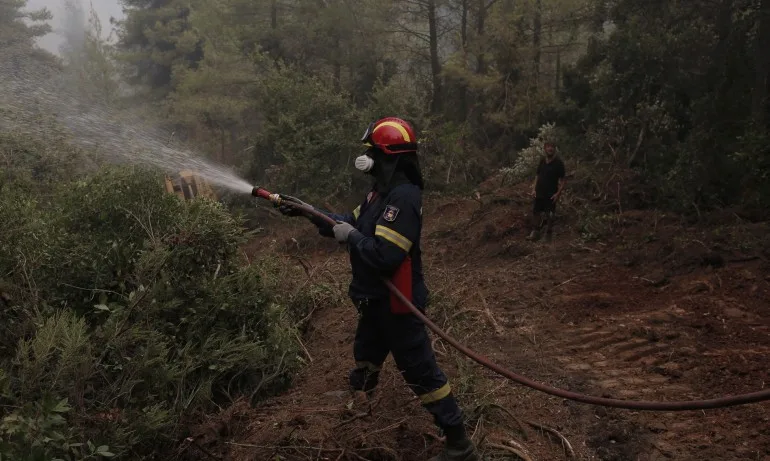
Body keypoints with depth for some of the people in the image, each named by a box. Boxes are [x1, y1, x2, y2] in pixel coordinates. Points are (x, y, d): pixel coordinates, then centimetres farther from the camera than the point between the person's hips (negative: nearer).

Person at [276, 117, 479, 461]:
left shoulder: (403, 197, -27)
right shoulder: (384, 191, 6)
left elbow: (384, 255, -35)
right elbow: (350, 223, 15)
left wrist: (351, 236, -19)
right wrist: (306, 211, 12)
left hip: (397, 303, -10)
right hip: (377, 299, 10)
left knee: (420, 370, -2)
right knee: (366, 351, 31)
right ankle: (360, 395, 61)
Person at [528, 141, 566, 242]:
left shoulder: (558, 163, -10)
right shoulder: (542, 161, 5)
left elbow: (562, 180, -10)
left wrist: (558, 193, -18)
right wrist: (534, 189, 4)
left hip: (551, 194, -5)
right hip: (539, 192, 5)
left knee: (549, 216, 4)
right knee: (536, 212, 9)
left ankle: (548, 236, 16)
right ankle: (535, 233, 21)